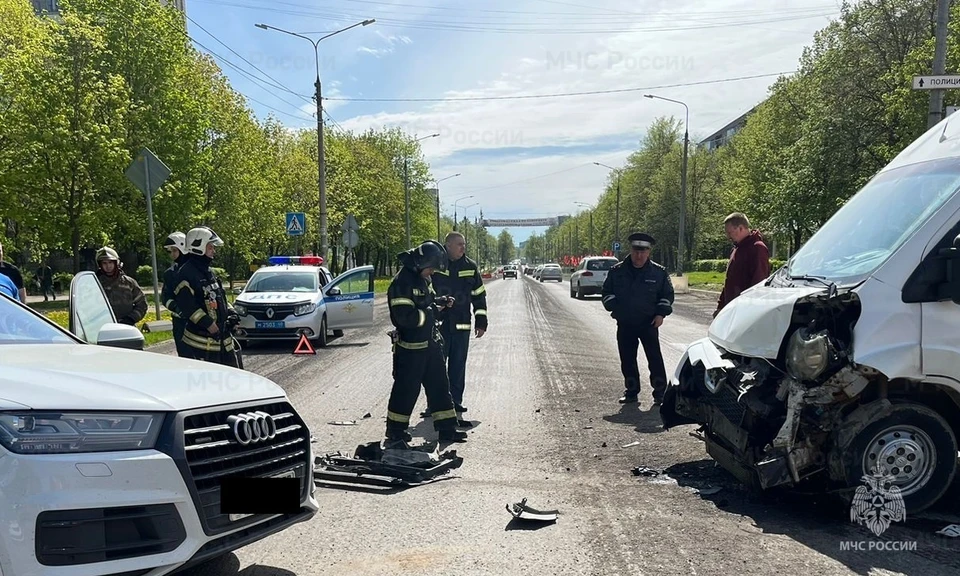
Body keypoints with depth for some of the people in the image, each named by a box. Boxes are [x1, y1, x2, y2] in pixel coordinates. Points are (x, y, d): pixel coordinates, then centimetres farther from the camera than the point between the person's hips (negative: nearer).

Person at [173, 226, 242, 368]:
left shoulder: (209, 272, 18)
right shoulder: (186, 273, -12)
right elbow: (187, 306, -20)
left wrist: (231, 313, 6)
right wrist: (209, 325, -24)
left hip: (223, 337, 9)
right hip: (199, 342, -9)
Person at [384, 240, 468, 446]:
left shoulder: (424, 279, 11)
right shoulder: (402, 283, -19)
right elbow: (406, 317, -26)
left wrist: (441, 302, 5)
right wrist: (432, 312, -17)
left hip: (431, 344, 9)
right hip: (410, 348, -9)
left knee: (439, 386, 12)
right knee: (406, 390, 2)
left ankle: (447, 429, 22)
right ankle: (395, 433, 16)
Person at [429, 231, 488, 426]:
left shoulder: (471, 267, 7)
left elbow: (479, 295, 13)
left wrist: (481, 322, 10)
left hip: (461, 326, 3)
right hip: (437, 324, -3)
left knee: (458, 367, 6)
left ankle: (455, 402, 13)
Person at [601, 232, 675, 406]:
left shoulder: (659, 272, 2)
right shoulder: (617, 271, 3)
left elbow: (667, 295, 10)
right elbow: (606, 292, 11)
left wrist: (661, 313, -3)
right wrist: (614, 307, -5)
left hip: (649, 323, -2)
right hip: (625, 324, 2)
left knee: (655, 358, -4)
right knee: (627, 359, 7)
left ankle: (660, 392, 6)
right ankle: (631, 392, 19)